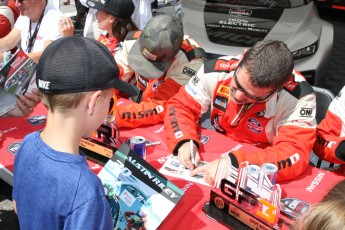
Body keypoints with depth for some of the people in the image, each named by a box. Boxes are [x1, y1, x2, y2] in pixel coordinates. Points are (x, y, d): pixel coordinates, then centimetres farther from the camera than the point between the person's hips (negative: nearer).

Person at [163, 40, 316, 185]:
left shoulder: (299, 98, -24)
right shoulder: (217, 71, -15)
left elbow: (295, 155, -29)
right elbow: (180, 105, -5)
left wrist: (234, 164, -38)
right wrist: (184, 141, -23)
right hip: (214, 158, 2)